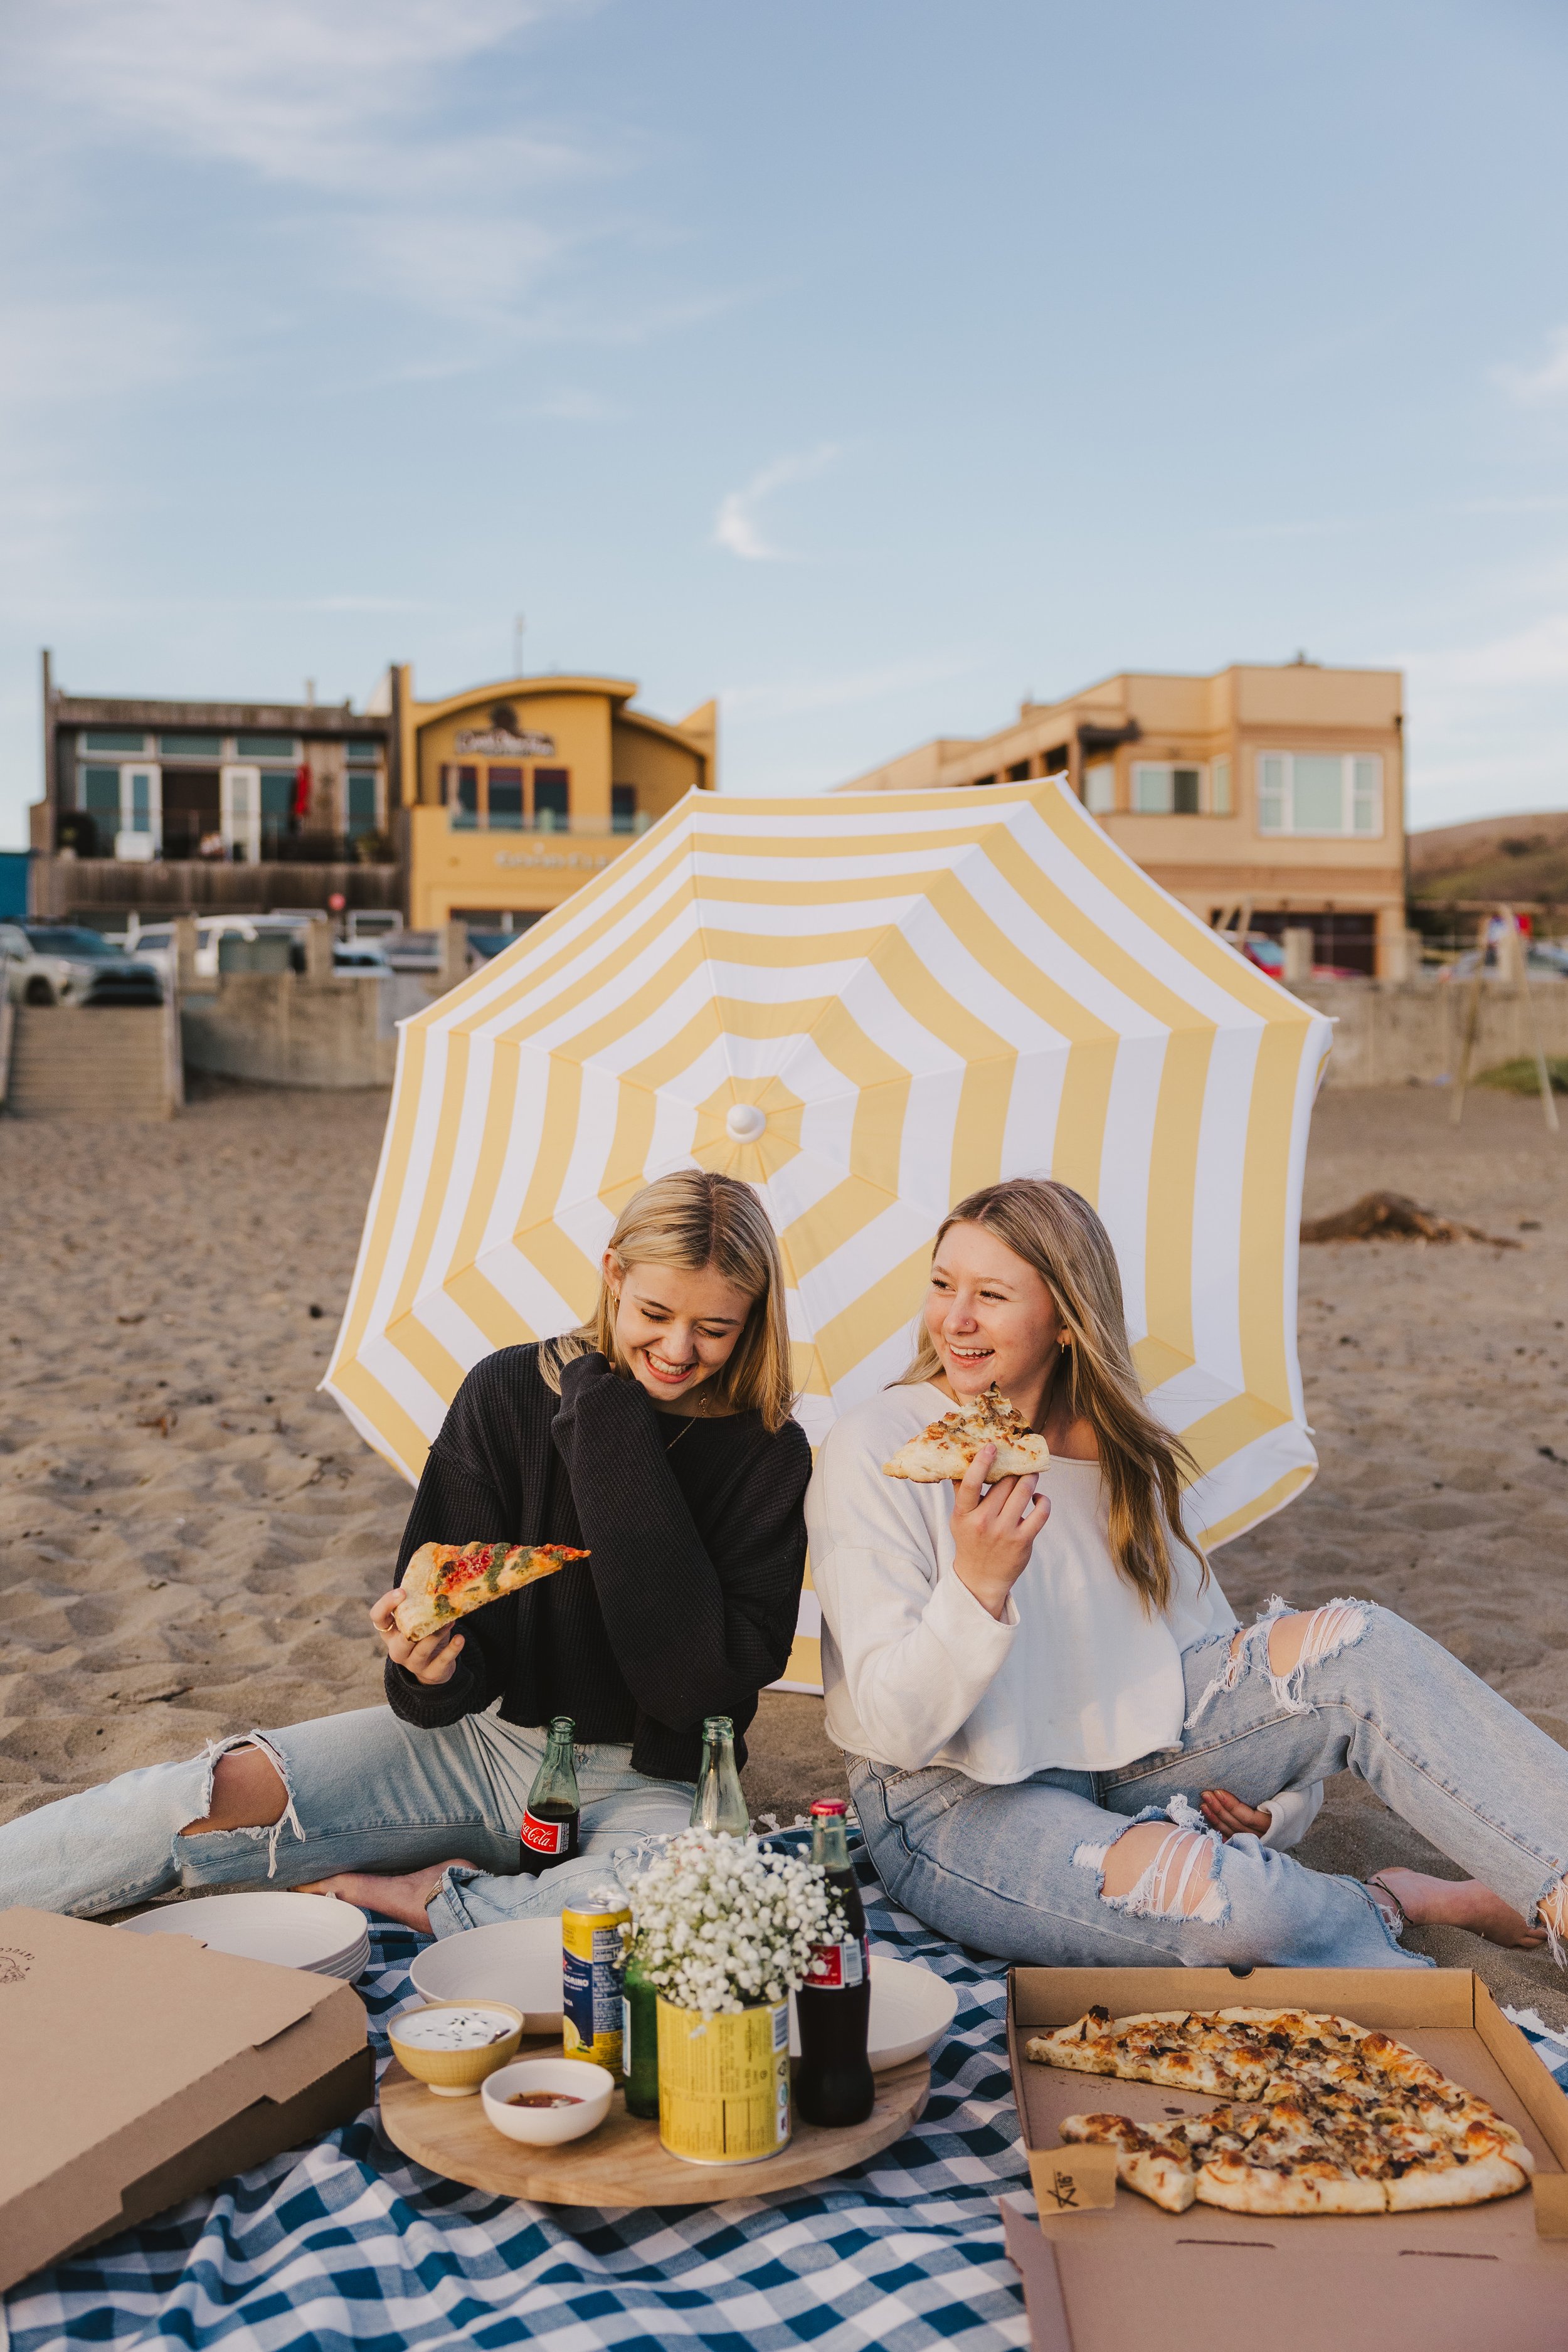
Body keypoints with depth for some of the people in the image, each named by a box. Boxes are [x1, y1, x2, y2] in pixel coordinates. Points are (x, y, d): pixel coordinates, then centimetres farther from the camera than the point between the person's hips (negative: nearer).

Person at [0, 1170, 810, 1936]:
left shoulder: (770, 1457, -10)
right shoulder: (508, 1393, -5)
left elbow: (714, 1683, -17)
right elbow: (452, 1604, -3)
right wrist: (435, 1666, -30)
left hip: (644, 1786, -1)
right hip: (485, 1736, 2)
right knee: (233, 1792, -20)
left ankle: (405, 1899, -18)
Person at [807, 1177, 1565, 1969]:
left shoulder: (1115, 1449, 3)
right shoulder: (874, 1448, -16)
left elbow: (1201, 1645, 15)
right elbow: (898, 1729, -20)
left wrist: (1270, 1783, -3)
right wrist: (978, 1583, -37)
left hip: (1123, 1758, 6)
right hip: (950, 1804, -6)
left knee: (1358, 1643, -16)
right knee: (1224, 1899, -33)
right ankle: (1398, 1905, -3)